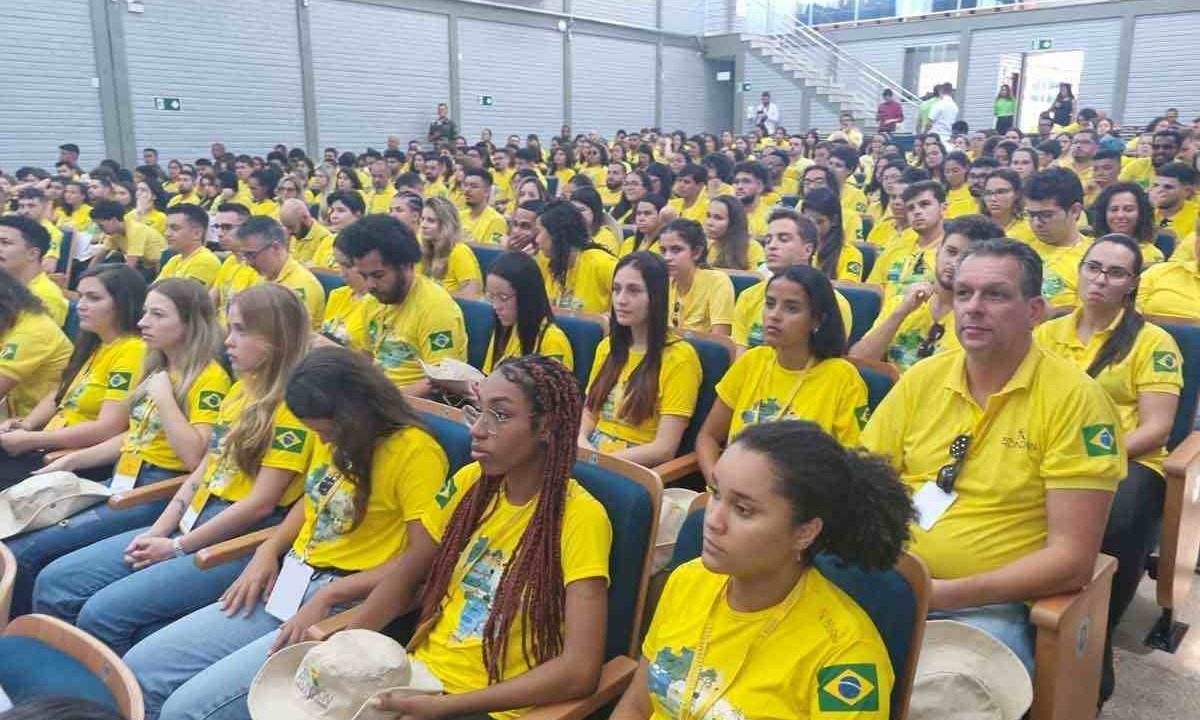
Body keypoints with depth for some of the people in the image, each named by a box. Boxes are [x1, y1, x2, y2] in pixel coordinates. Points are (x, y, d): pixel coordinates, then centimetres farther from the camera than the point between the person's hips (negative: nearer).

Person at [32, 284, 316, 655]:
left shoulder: (292, 405, -14)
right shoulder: (239, 390, 14)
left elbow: (261, 503, -17)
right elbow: (202, 473, 14)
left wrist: (177, 546, -10)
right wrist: (157, 532, 2)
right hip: (193, 523, 9)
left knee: (104, 612, -20)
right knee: (54, 583, 2)